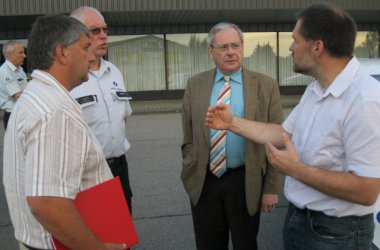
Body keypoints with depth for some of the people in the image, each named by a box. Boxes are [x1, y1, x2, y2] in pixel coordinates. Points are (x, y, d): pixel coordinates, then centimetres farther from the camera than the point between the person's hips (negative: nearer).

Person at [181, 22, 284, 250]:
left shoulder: (266, 85, -5)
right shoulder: (195, 85, 2)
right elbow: (188, 137, 7)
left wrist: (272, 188, -5)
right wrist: (190, 173, 5)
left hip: (245, 182, -2)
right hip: (204, 182, 2)